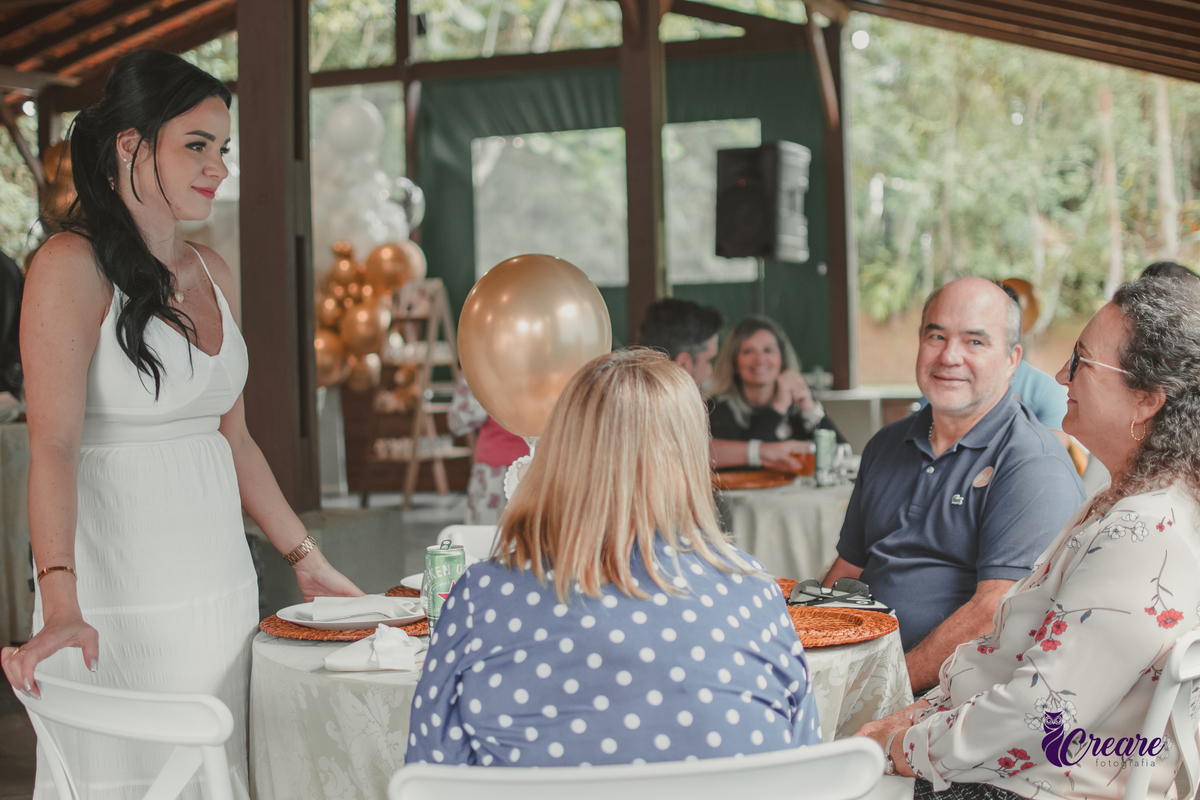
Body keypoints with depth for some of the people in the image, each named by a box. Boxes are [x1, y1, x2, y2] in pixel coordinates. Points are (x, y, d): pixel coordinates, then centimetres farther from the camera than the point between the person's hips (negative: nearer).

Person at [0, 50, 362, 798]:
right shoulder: (72, 266, -10)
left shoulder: (212, 273, 12)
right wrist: (61, 607, -31)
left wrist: (308, 560, 18)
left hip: (222, 587, 7)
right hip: (120, 598, -7)